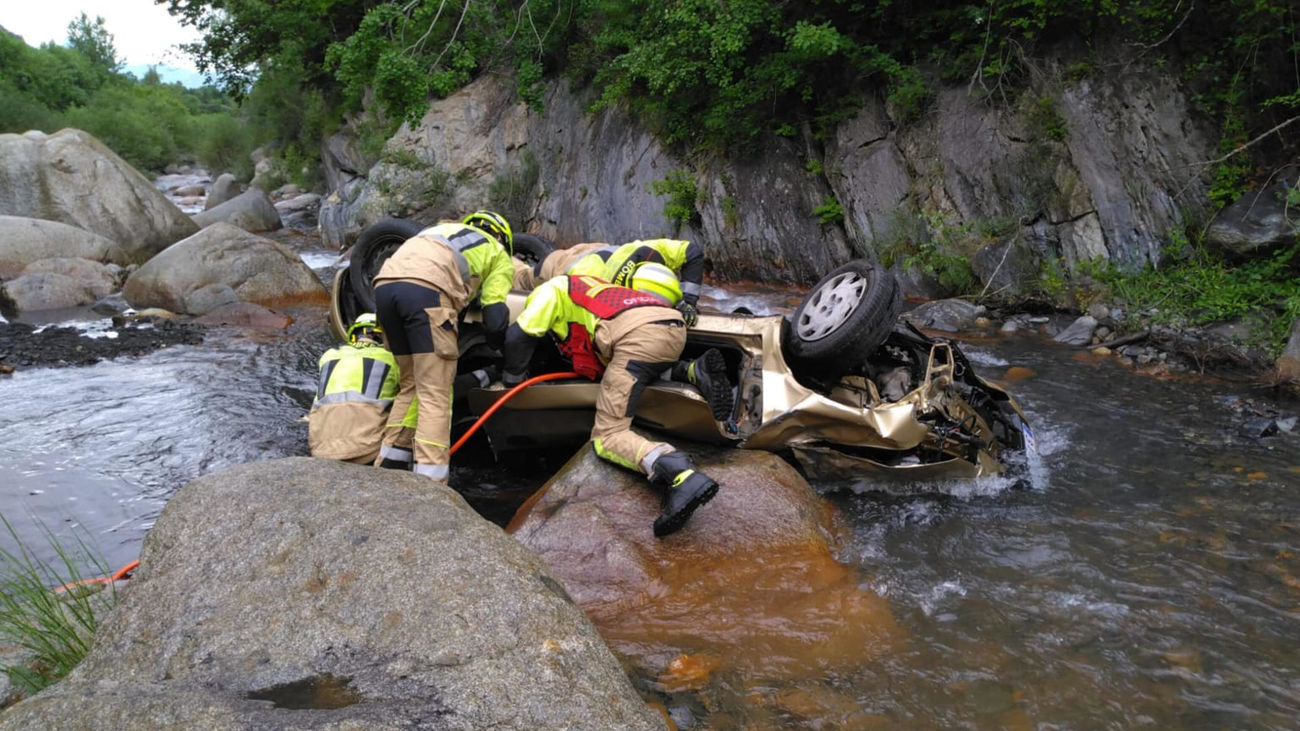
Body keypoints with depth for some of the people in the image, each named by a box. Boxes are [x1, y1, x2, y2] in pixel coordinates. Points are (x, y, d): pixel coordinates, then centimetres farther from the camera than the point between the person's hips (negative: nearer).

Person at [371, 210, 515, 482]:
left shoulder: (443, 230, 41)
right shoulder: (498, 254, 24)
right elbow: (495, 320, 14)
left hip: (384, 284, 6)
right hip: (426, 289, -6)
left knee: (411, 386, 18)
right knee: (435, 395, -5)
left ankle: (387, 469, 16)